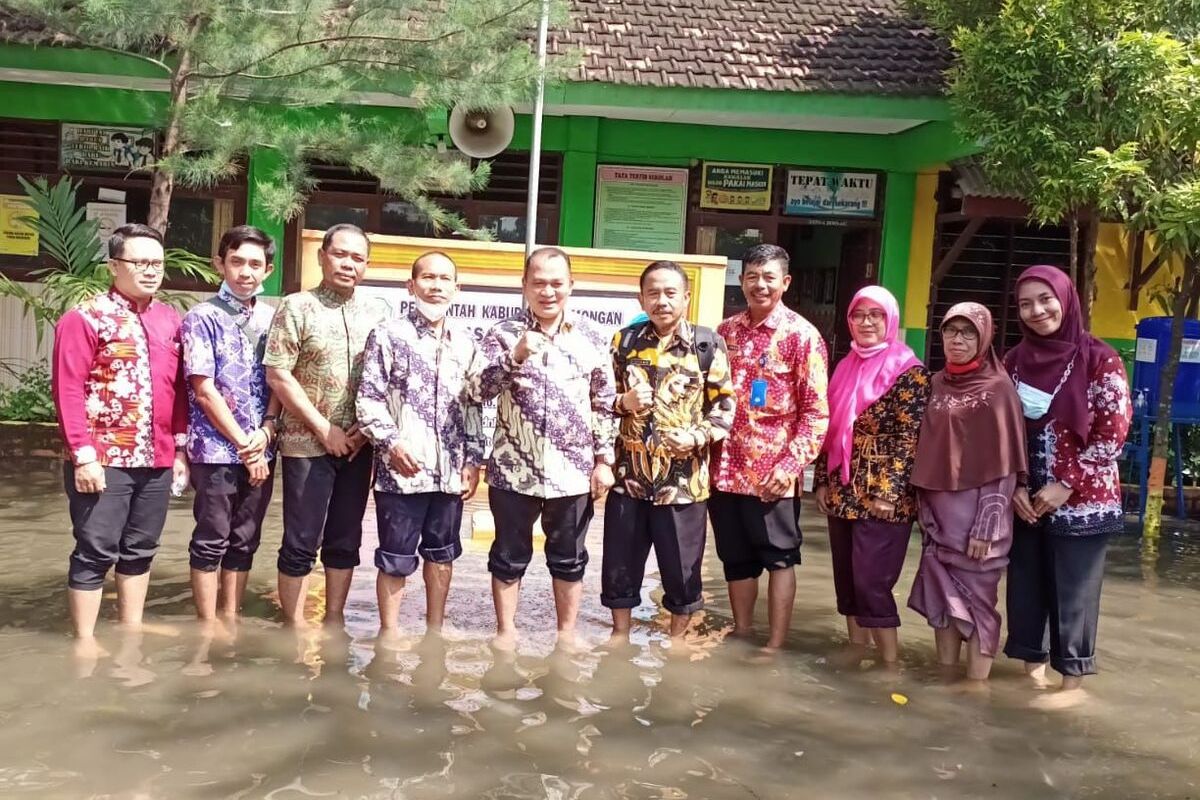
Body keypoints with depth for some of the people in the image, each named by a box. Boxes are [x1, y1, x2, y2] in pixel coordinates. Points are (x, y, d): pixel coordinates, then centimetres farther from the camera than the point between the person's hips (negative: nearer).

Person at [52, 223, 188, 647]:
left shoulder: (170, 320, 12)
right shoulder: (85, 318, -6)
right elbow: (69, 391, -12)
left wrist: (181, 447, 10)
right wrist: (83, 454, -16)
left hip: (156, 460, 6)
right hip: (102, 461, -6)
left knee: (140, 549, 15)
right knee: (95, 552, 2)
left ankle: (132, 633, 28)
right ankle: (86, 644, 14)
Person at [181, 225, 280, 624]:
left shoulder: (272, 318, 9)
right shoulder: (202, 317, -5)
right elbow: (204, 391, -10)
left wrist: (266, 432, -7)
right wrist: (243, 444, -10)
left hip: (261, 450, 5)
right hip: (216, 450, -4)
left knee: (244, 541, 11)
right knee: (211, 542, 3)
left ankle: (231, 622, 22)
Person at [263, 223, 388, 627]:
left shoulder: (377, 313, 8)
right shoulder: (297, 307, -4)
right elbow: (277, 375, -9)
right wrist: (323, 428, -11)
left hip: (358, 444, 4)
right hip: (307, 443, -4)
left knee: (345, 540, 11)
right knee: (301, 543, 1)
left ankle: (334, 626, 24)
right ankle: (294, 632, 13)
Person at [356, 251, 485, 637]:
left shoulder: (466, 341, 10)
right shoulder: (388, 335, -3)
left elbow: (473, 405, 12)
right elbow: (368, 398, -6)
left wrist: (473, 459, 6)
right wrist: (392, 442, -18)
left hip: (450, 470, 5)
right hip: (401, 469, -4)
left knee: (442, 553, 15)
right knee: (395, 559, 5)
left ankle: (434, 637, 30)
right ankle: (389, 639, 19)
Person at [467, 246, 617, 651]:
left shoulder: (591, 338, 3)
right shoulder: (503, 334, -2)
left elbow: (604, 404, 6)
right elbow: (478, 390, -12)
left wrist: (604, 460, 2)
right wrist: (516, 356, -24)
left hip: (572, 472, 1)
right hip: (513, 470, -1)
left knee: (569, 558, 13)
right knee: (509, 556, 11)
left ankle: (567, 637, 28)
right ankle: (505, 633, 27)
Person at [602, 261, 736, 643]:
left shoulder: (708, 344, -2)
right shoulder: (625, 341, 6)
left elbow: (725, 406, 0)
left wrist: (697, 436, -17)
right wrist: (624, 402, -9)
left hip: (683, 478, -2)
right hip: (629, 475, 3)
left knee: (682, 569, 9)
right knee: (619, 564, 11)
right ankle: (620, 635, 30)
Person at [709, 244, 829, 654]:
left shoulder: (802, 336, -6)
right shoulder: (726, 331, 9)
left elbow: (816, 411, -10)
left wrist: (791, 464, -17)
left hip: (772, 471, -5)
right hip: (726, 467, 5)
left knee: (779, 556, 7)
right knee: (735, 557, 15)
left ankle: (775, 646, 15)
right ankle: (741, 634, 31)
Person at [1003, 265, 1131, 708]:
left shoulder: (1099, 359, -8)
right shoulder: (1015, 361, 5)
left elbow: (1114, 431, -11)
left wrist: (1067, 485, -14)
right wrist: (1013, 486, -4)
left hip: (1081, 500, -4)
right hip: (1026, 500, 5)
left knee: (1074, 592, 3)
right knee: (1026, 586, 10)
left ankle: (1073, 682, 16)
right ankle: (1032, 666, 26)